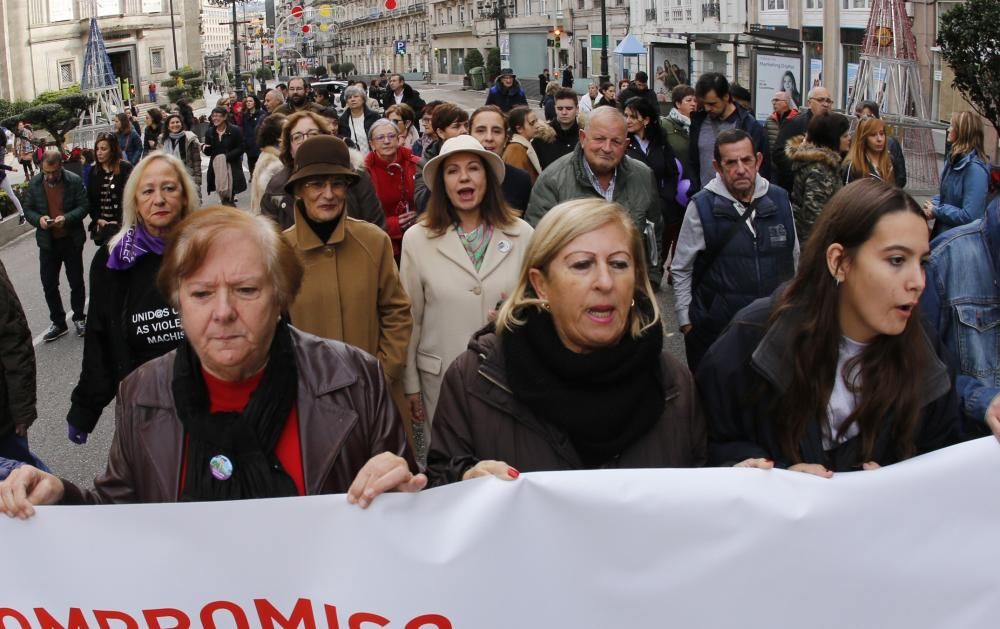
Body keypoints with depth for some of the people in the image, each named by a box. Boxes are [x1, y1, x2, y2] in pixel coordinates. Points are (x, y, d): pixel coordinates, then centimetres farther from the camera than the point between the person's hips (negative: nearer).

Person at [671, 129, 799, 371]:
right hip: (714, 331, -3)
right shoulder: (702, 206, -11)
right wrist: (686, 323, -4)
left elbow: (793, 260, 12)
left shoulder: (780, 199, 1)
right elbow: (681, 270, -4)